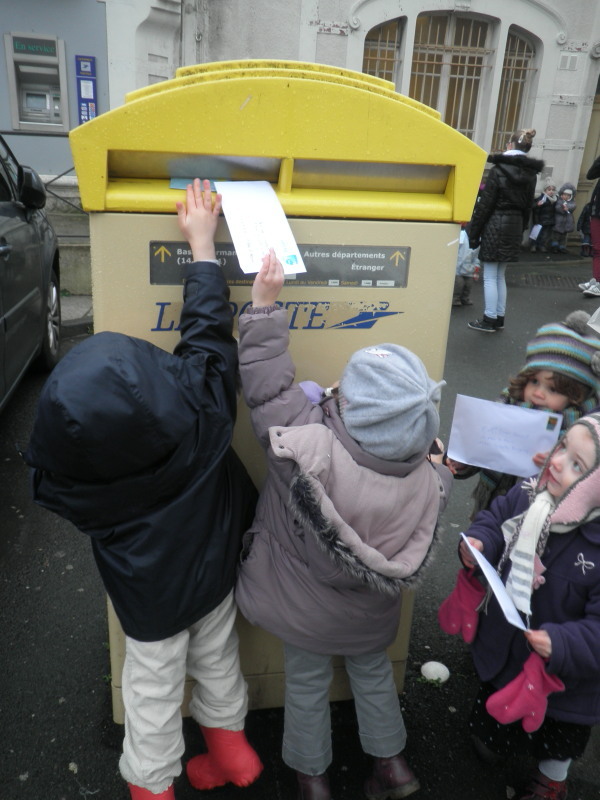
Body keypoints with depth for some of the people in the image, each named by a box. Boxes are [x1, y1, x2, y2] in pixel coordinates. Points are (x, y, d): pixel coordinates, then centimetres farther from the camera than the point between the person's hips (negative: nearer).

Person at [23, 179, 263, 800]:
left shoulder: (73, 476, -30)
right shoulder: (199, 402, -30)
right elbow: (209, 329, -18)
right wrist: (202, 240, -9)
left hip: (151, 598, -2)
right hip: (216, 569, 3)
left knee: (153, 690, 20)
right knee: (217, 659, 27)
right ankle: (230, 748, 50)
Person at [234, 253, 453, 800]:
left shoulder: (311, 448, -39)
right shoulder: (427, 478, -24)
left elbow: (265, 384, -30)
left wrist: (264, 304, -22)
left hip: (306, 608, -2)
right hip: (372, 612, 3)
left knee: (307, 683, 23)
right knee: (373, 670, 30)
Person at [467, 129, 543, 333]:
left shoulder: (499, 169, -11)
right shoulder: (530, 174, 9)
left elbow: (485, 203, -11)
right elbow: (528, 205, 12)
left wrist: (474, 232, -8)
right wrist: (521, 229, 17)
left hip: (495, 225, -7)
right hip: (515, 227, 7)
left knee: (490, 276, 1)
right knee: (500, 275, 16)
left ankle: (489, 320, 4)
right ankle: (499, 318, 21)